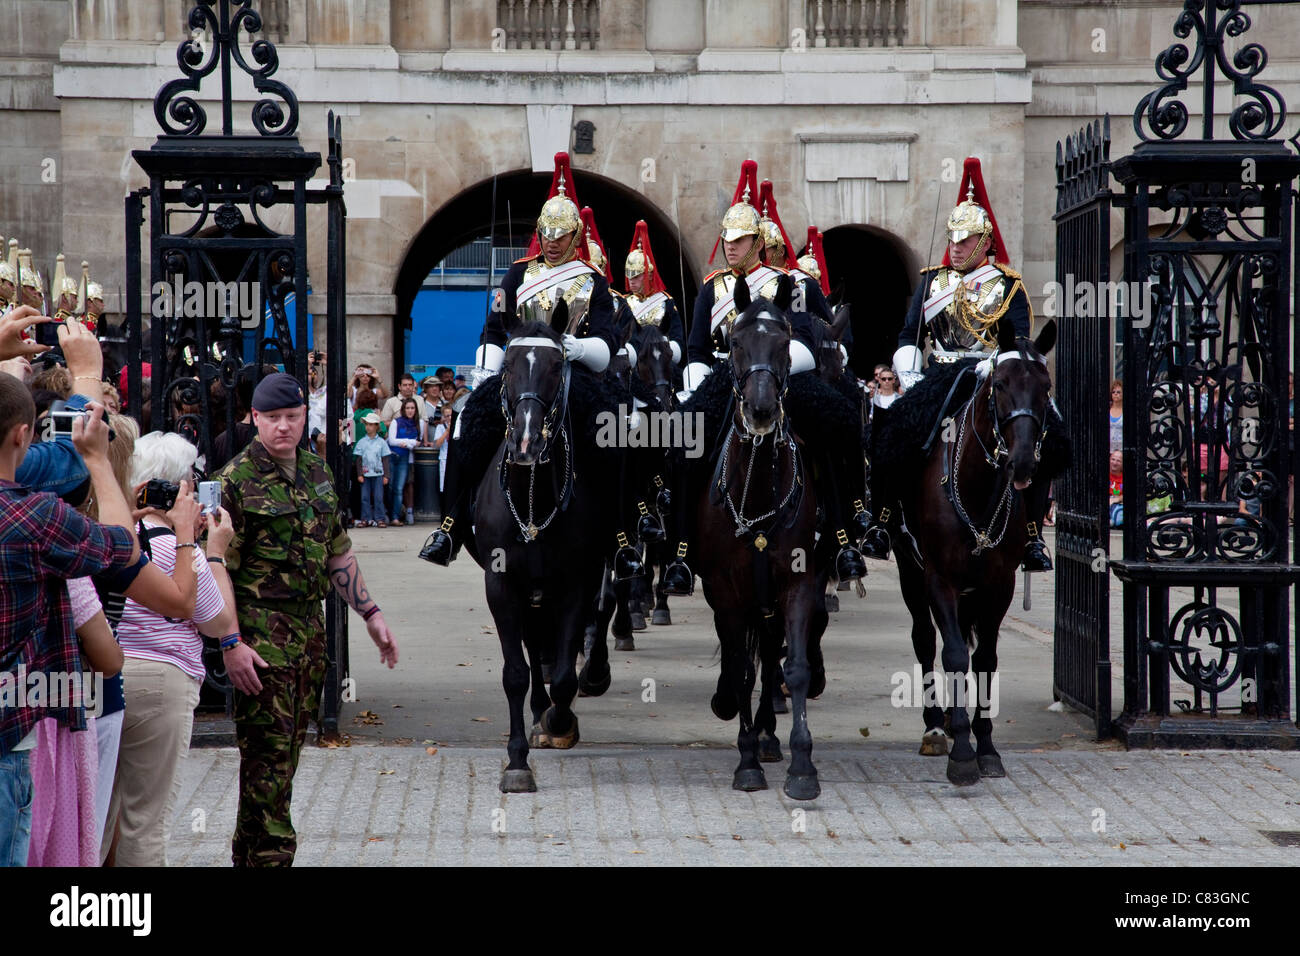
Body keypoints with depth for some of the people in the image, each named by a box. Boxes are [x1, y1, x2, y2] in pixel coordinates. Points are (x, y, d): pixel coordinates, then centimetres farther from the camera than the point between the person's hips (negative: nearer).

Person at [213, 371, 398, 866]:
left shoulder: (317, 472, 13)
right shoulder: (237, 479, -8)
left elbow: (338, 554, 22)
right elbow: (217, 566, -12)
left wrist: (371, 614, 15)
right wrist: (231, 643, -18)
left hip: (310, 628, 7)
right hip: (260, 632, -7)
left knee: (289, 748, 10)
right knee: (267, 752, -8)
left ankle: (248, 850, 20)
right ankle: (270, 853, -3)